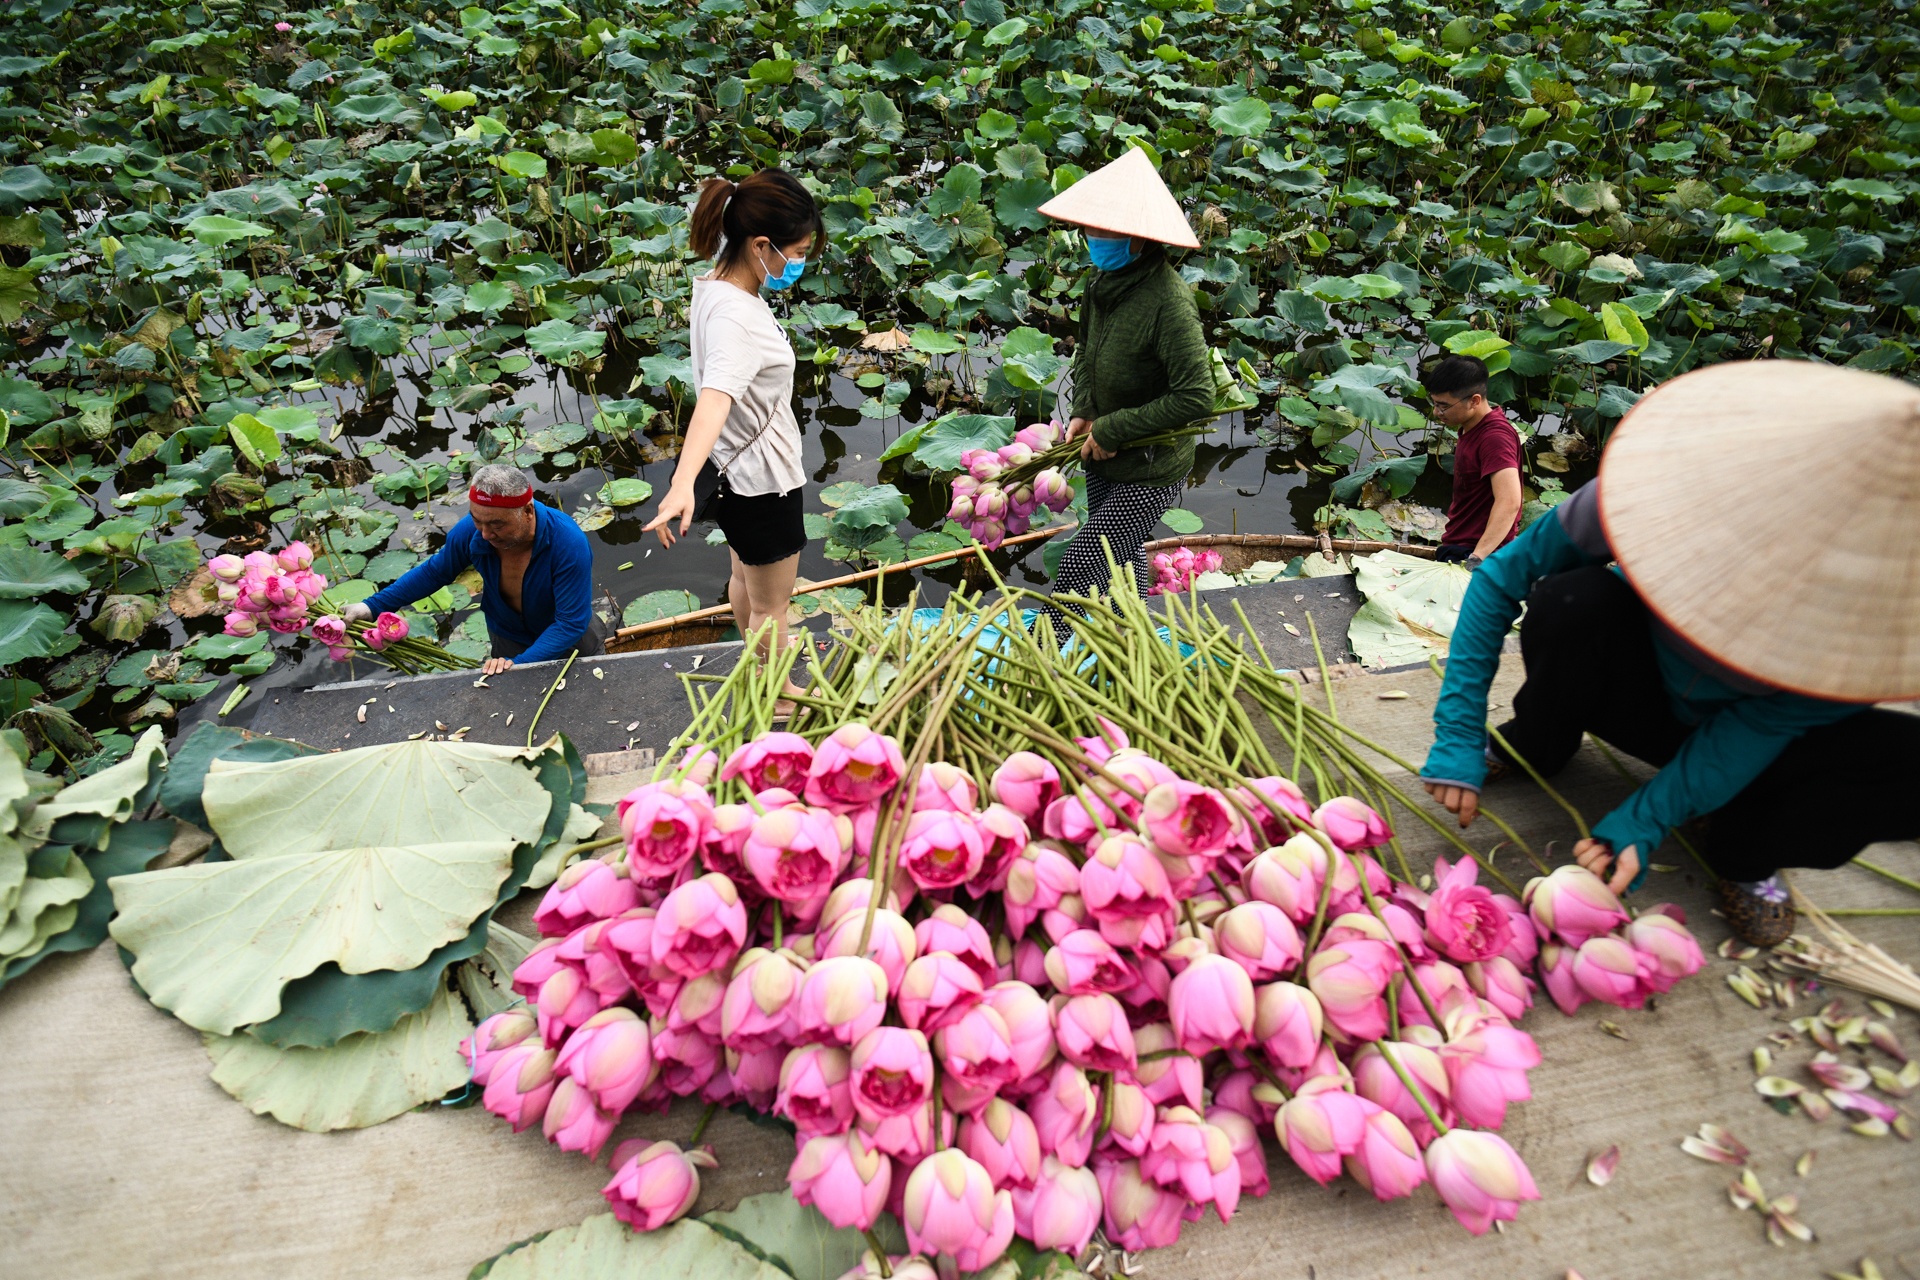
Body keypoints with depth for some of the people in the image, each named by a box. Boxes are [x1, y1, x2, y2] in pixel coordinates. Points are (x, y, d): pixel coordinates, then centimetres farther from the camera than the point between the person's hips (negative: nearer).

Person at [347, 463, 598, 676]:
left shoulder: (568, 543, -40)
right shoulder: (470, 531, -28)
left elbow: (571, 623, -37)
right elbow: (433, 572, -6)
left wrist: (520, 665, -46)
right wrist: (372, 606, -13)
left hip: (566, 638, -2)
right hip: (509, 635, 2)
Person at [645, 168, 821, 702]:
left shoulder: (715, 285, -4)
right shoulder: (735, 316, -34)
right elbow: (713, 400, -51)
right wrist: (682, 485, -65)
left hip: (738, 469, 10)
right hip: (761, 479, -10)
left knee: (746, 576, 31)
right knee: (771, 603, 13)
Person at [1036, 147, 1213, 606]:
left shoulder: (1169, 303, -28)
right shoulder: (1105, 280, -4)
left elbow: (1196, 398, -31)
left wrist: (1112, 430, -25)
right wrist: (1083, 411, -4)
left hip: (1150, 470, -8)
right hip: (1104, 458, 9)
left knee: (1078, 573, -8)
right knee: (1121, 557, 27)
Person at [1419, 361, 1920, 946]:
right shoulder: (1657, 489, -34)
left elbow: (1766, 725, -22)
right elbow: (1501, 578, -26)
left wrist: (1643, 822, -34)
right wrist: (1458, 737, -30)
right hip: (1634, 692, -1)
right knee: (1570, 598, -34)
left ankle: (1742, 852, 0)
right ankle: (1535, 748, -3)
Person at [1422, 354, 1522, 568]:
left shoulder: (1495, 437, -20)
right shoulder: (1470, 428, 12)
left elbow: (1509, 502, -31)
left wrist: (1477, 559, -37)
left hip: (1482, 553, -10)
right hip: (1458, 548, 10)